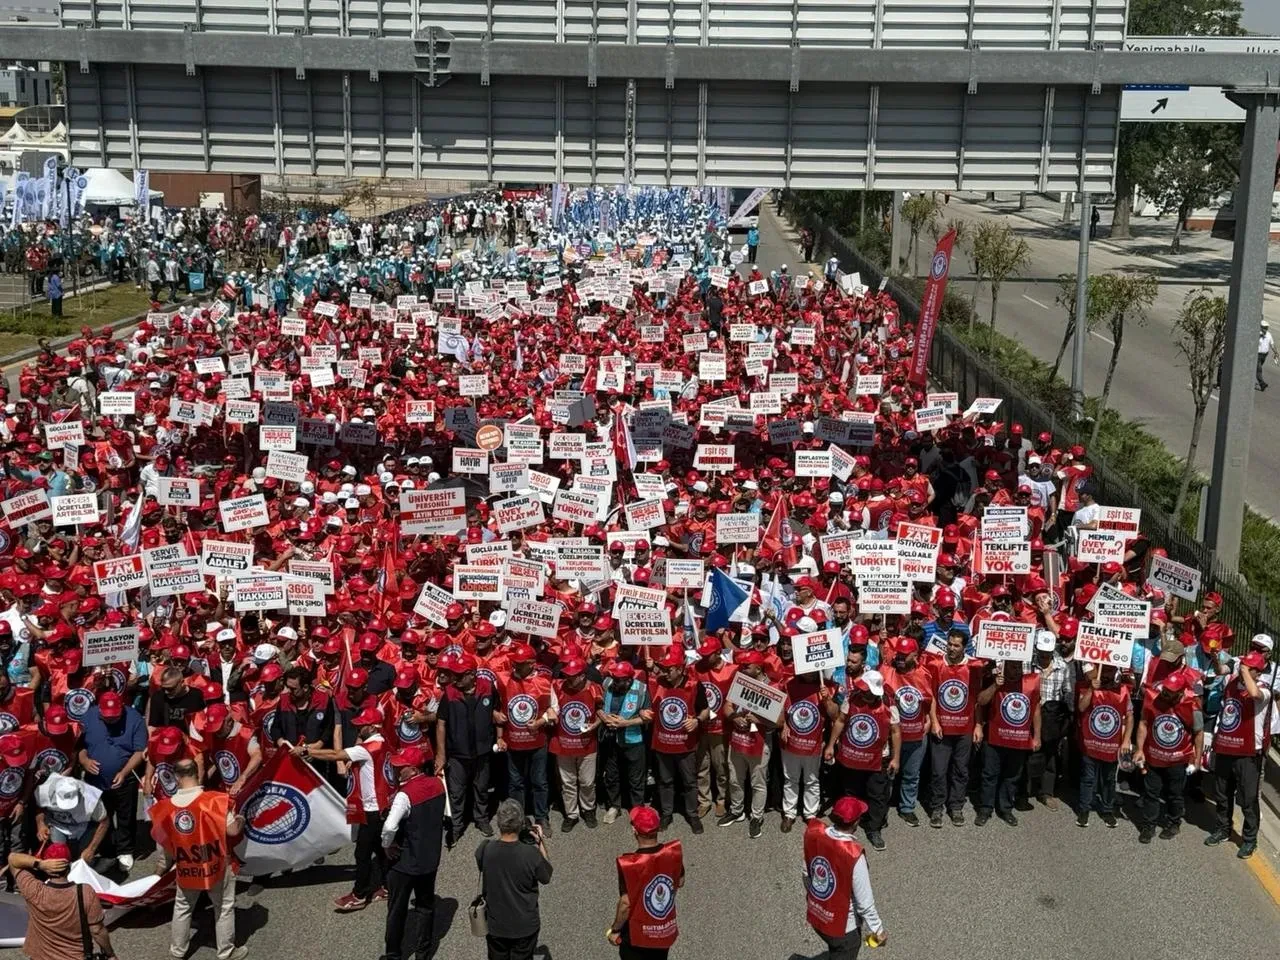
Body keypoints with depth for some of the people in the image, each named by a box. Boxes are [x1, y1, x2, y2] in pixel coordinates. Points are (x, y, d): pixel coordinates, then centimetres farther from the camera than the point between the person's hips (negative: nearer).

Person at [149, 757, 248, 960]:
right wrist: (240, 820, 2)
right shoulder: (214, 800, -23)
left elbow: (163, 840, 4)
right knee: (224, 908, 14)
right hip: (216, 865, -3)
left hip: (186, 868, 3)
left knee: (182, 909, 22)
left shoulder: (166, 807, -10)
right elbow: (232, 830, -19)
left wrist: (170, 860, 22)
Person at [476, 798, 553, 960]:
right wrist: (542, 844, -3)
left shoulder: (485, 850, -22)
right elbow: (546, 878, -7)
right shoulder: (531, 854, -27)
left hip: (495, 924, 2)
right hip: (525, 926, -2)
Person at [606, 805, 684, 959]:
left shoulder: (630, 864, -28)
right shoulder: (673, 852, -13)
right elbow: (680, 883, 4)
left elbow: (625, 903, -21)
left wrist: (615, 929, -7)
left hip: (637, 934, -5)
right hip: (666, 929, 5)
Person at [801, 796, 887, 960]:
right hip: (843, 926, -5)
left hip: (815, 916, 5)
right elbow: (865, 902, -23)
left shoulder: (814, 833, -18)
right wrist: (878, 930, -7)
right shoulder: (853, 856, -35)